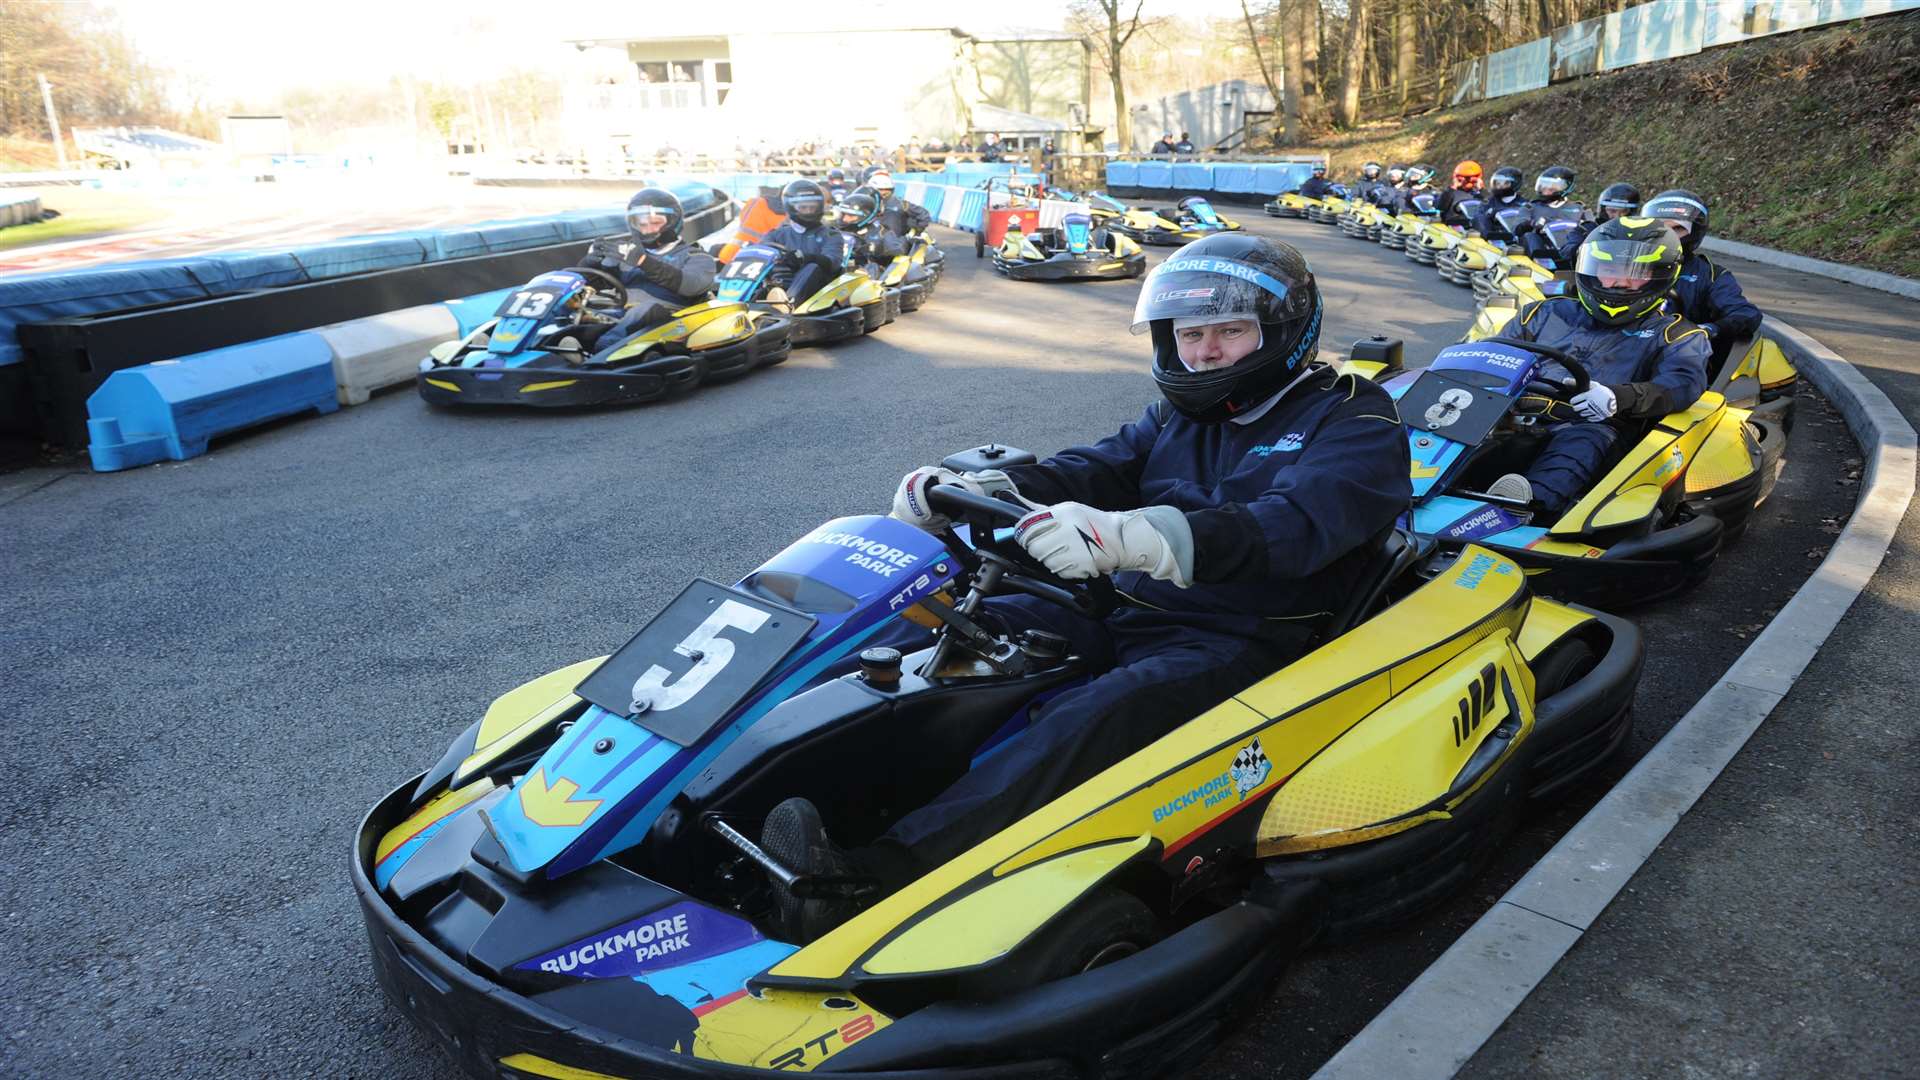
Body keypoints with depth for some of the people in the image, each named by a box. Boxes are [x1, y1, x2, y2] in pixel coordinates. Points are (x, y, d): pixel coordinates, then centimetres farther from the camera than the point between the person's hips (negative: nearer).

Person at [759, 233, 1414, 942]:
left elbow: (1293, 525, -23)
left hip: (1238, 645, -6)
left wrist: (1127, 535, -40)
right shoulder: (1183, 413, 20)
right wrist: (975, 488, -16)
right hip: (1123, 613, 7)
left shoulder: (1355, 422, -2)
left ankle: (876, 874, -50)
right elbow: (1098, 470, 5)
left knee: (1091, 720, -37)